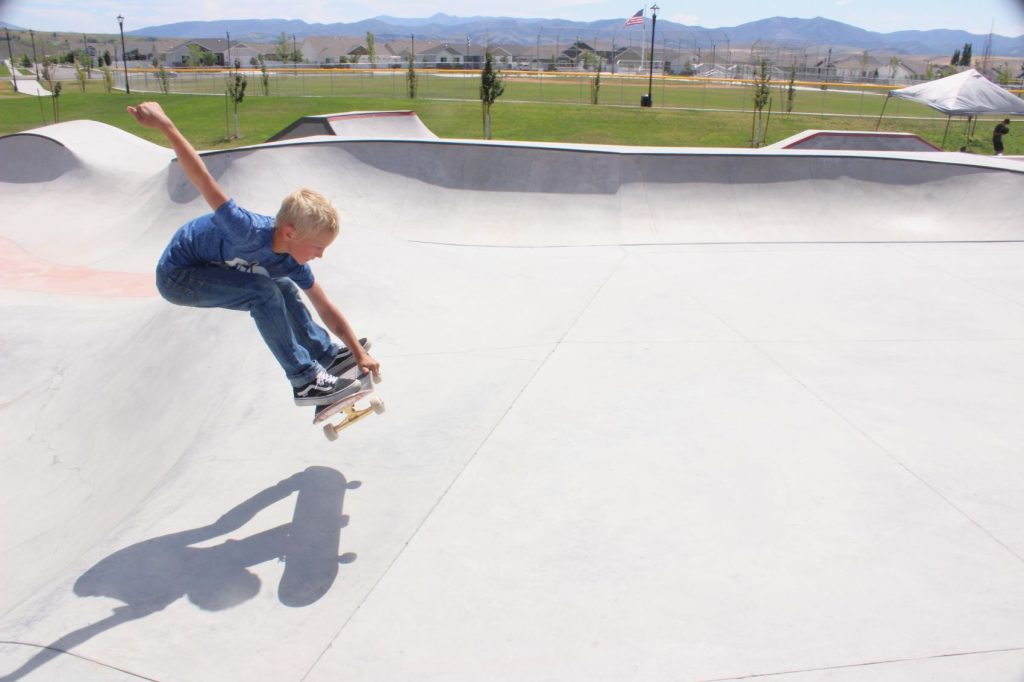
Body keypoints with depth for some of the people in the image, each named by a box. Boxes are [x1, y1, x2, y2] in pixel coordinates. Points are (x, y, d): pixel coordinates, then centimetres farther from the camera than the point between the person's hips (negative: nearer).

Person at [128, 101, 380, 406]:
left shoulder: (291, 263, -11)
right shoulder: (252, 232, -36)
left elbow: (327, 310, -3)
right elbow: (206, 182, -44)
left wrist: (359, 353, -3)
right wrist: (165, 125, -52)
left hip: (212, 266, 8)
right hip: (176, 275, -8)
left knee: (283, 289, 11)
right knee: (263, 291, -26)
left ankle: (327, 354, 26)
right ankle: (305, 380, -18)